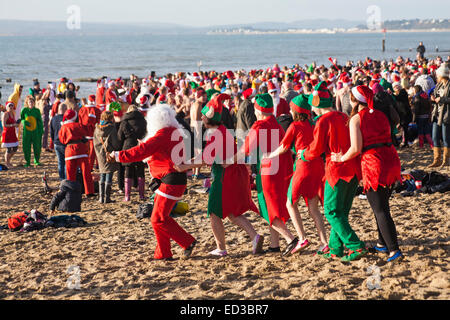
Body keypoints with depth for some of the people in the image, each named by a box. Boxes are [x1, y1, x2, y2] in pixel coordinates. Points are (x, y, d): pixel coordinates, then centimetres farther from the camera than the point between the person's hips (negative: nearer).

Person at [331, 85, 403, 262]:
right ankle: (382, 243, 31)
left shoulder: (356, 119, -7)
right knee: (382, 204, 22)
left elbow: (356, 149, -13)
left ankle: (394, 249, -10)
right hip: (391, 161, 7)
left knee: (380, 209, -3)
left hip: (373, 163, -7)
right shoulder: (381, 115, 13)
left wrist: (342, 158, 4)